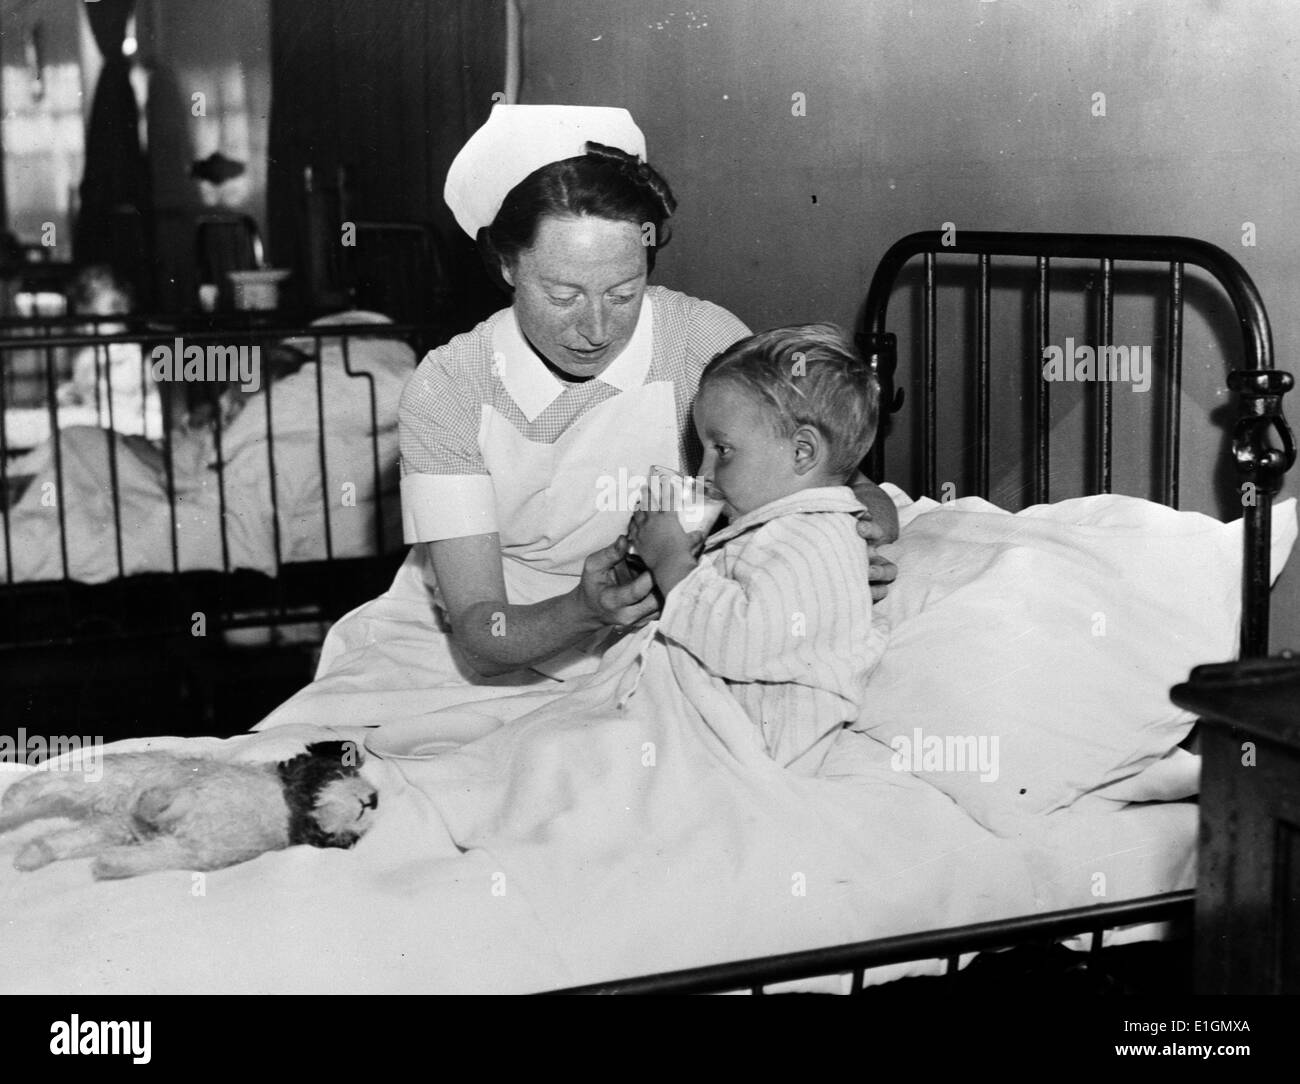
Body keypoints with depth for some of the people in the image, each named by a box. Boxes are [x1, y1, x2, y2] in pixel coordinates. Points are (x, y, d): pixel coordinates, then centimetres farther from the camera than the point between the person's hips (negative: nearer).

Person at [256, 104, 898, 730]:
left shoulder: (706, 342, -14)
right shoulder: (447, 389, -14)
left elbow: (849, 488, -7)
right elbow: (478, 635, -16)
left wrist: (857, 525, -32)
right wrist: (584, 608, -37)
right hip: (460, 657, 0)